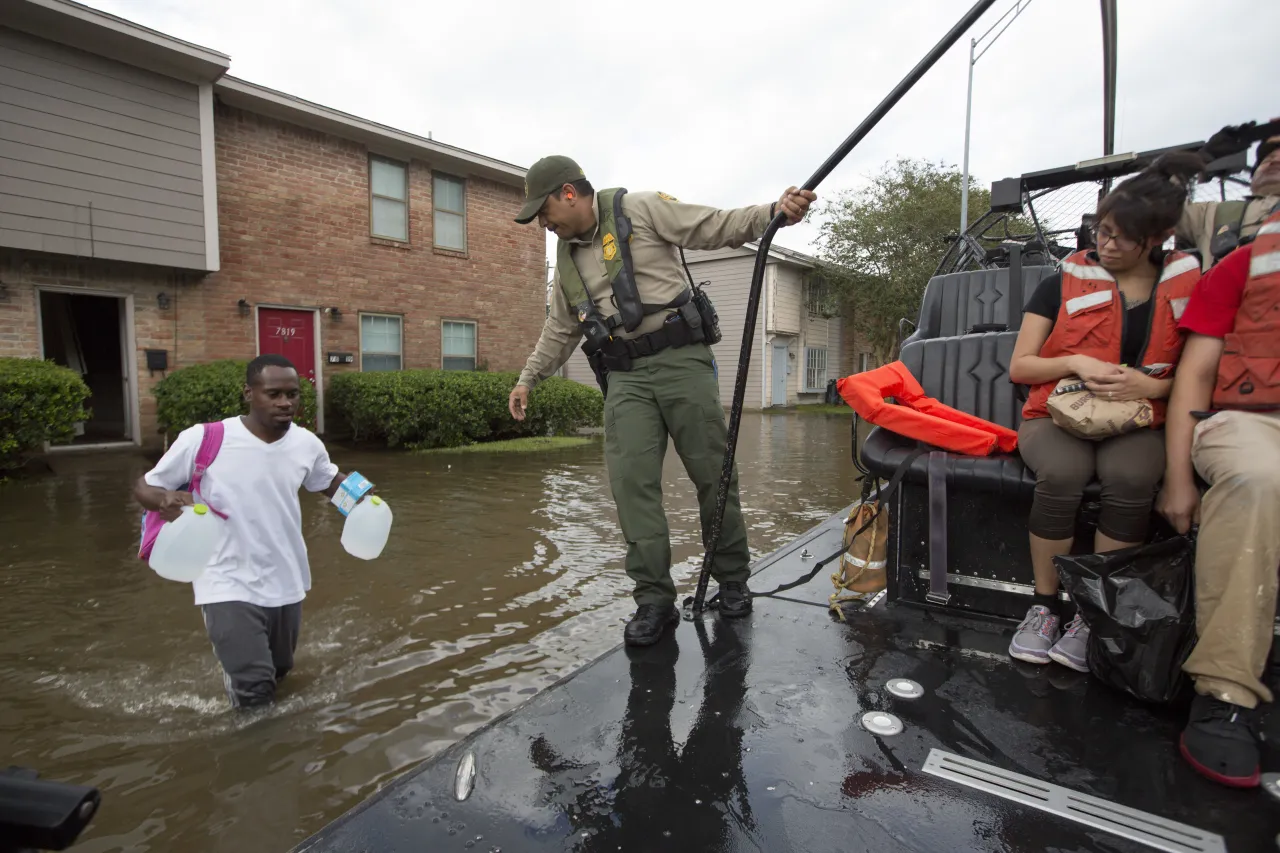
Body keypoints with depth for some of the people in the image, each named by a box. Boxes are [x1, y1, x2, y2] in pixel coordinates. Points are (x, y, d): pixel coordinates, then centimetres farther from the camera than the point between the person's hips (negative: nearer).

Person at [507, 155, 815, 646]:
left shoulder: (640, 210, 1)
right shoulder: (567, 256, 19)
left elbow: (718, 226, -4)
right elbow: (559, 330, 29)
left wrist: (776, 212, -20)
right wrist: (528, 379, 31)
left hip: (681, 360, -4)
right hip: (625, 378, 5)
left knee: (713, 473, 1)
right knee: (631, 482, -7)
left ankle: (732, 582, 19)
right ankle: (654, 600, 2)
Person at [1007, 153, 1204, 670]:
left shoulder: (1186, 290, 10)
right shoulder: (1064, 284, 7)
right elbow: (1019, 366, 4)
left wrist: (1151, 385, -11)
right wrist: (1075, 363, -14)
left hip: (1137, 423, 1)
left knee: (1131, 479, -35)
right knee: (1063, 474, -35)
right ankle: (1045, 606, -18)